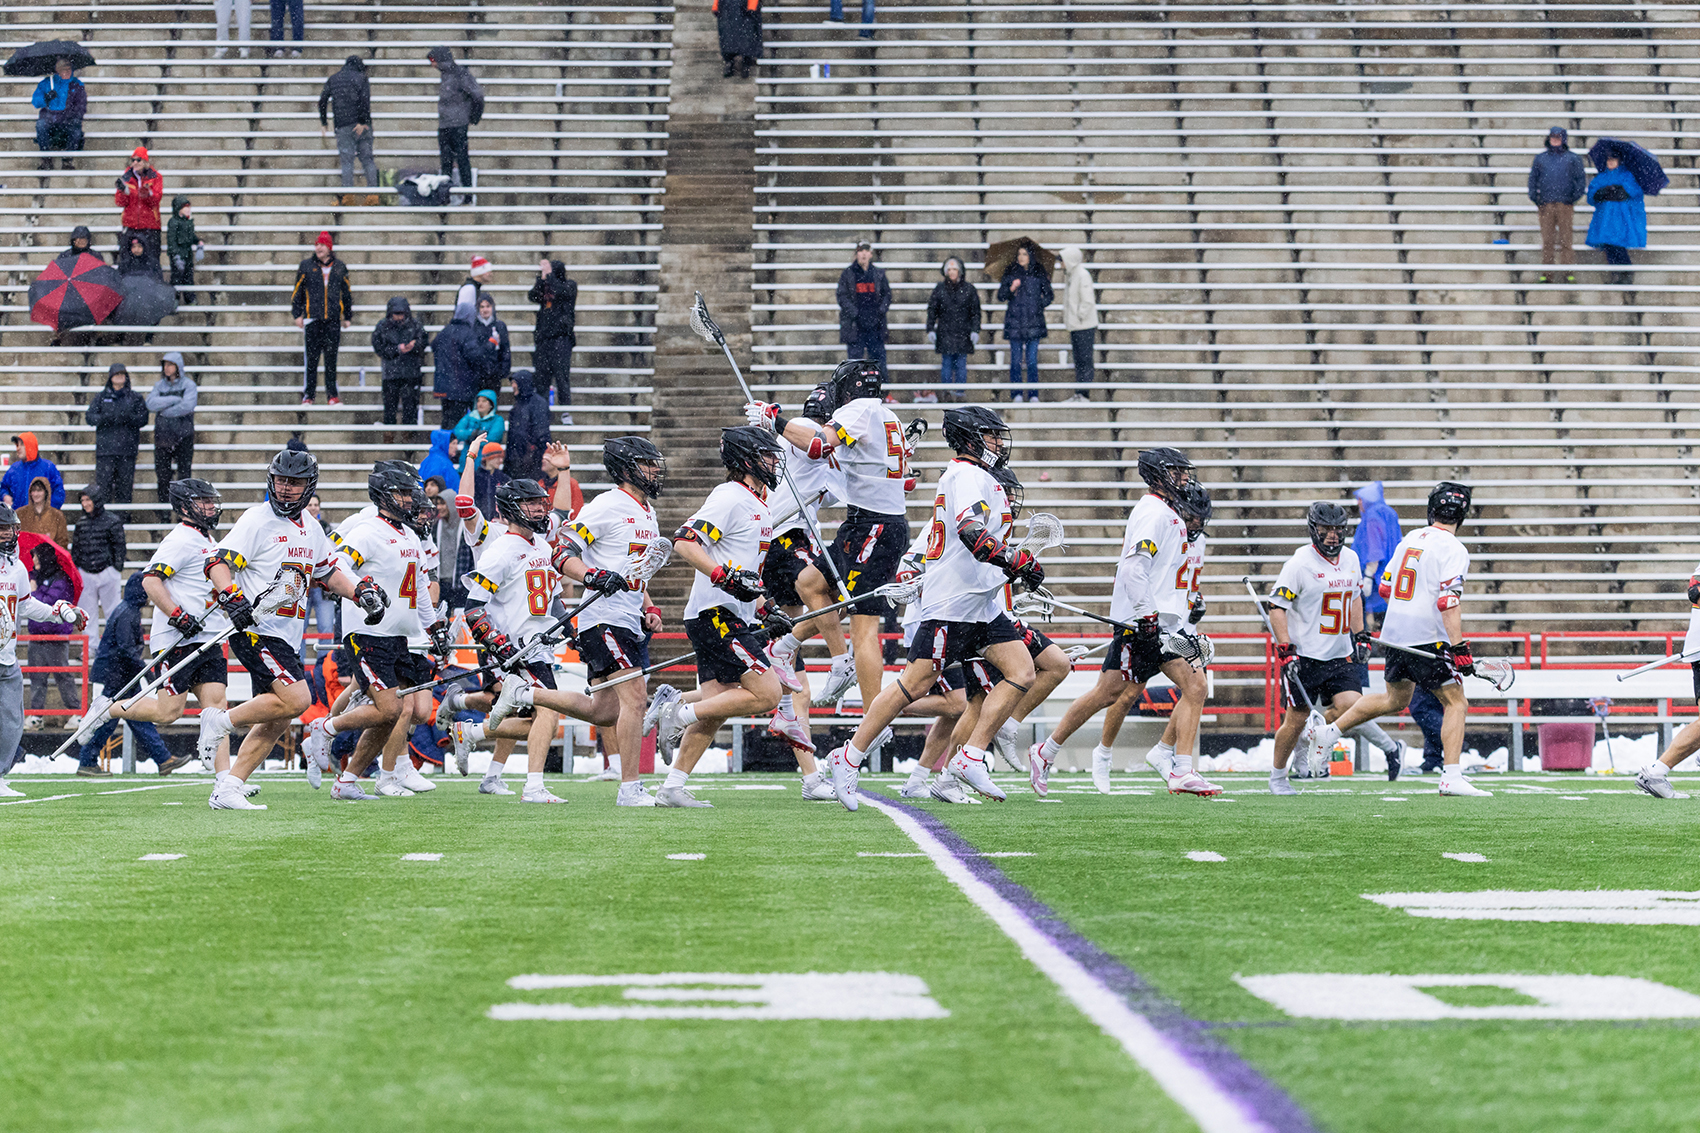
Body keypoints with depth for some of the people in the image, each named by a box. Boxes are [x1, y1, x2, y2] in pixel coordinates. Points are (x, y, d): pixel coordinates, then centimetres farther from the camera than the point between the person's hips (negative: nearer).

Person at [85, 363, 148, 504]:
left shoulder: (135, 397, 11)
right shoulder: (101, 397, 12)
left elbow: (143, 419, 4)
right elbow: (90, 416, 4)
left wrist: (128, 417, -15)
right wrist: (104, 418, -15)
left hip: (127, 448, 0)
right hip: (105, 447, 0)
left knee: (125, 482, 0)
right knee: (103, 481, -6)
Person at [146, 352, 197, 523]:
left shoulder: (188, 385, 1)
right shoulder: (159, 386, 12)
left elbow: (187, 406, -15)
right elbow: (151, 403, -5)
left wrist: (165, 411, -8)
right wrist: (175, 400, -12)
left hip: (183, 436, -3)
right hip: (163, 436, 3)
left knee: (184, 475, -5)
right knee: (163, 476, 2)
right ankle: (164, 517, 6)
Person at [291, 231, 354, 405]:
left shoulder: (340, 268, 9)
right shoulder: (306, 266, 4)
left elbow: (347, 293, 18)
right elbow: (297, 292, 9)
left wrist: (347, 316, 18)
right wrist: (297, 314, 4)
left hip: (334, 319, 1)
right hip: (312, 319, -1)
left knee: (331, 358, 2)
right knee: (311, 358, -3)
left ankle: (332, 394, 8)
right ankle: (308, 395, 1)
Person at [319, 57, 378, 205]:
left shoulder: (333, 79, 13)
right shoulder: (361, 78, 5)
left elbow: (322, 101, 10)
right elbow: (365, 100, -9)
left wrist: (324, 122, 16)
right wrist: (363, 122, -10)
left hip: (343, 126, 1)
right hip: (362, 125, -1)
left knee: (347, 160, -1)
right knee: (367, 159, 5)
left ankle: (348, 193, -14)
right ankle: (372, 192, -4)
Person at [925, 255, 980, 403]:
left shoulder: (968, 289, 5)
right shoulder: (940, 289, 6)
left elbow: (975, 312, 7)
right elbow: (932, 311, 9)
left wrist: (975, 331, -1)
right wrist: (930, 330, 2)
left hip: (963, 333, 0)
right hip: (945, 333, 0)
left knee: (961, 363, -1)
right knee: (946, 362, -3)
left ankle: (960, 392, 2)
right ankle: (945, 392, 0)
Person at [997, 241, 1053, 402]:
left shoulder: (1039, 274, 5)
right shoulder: (1010, 273, 5)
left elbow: (1048, 295, 14)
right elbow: (1000, 296, 4)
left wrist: (1039, 306, 1)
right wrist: (1011, 289, -14)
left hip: (1033, 321, 0)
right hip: (1015, 321, 0)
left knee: (1032, 361, -2)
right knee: (1016, 360, 0)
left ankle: (1033, 395, 5)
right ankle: (1016, 394, 8)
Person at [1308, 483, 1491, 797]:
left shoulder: (1410, 539, 10)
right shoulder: (1452, 550, -12)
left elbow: (1385, 588, 16)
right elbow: (1449, 601, -22)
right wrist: (1458, 647, -24)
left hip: (1395, 634, 7)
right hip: (1427, 638, -7)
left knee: (1395, 699, 25)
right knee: (1456, 703, -1)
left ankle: (1330, 731, 26)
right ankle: (1452, 778, -10)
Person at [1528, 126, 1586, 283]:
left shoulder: (1572, 158, 12)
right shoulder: (1540, 158, 17)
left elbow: (1581, 178, 10)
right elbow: (1533, 178, 18)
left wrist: (1575, 196, -4)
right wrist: (1534, 197, 4)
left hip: (1565, 204, -2)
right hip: (1546, 204, 2)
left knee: (1566, 239, -5)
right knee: (1547, 239, -2)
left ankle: (1569, 273, -4)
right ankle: (1546, 274, -1)